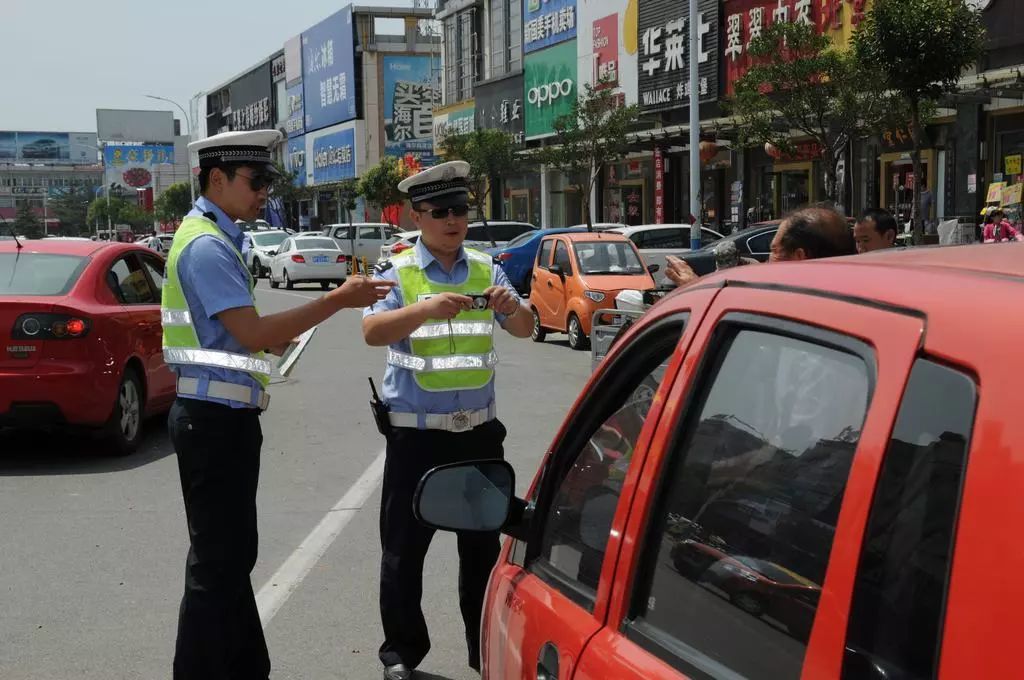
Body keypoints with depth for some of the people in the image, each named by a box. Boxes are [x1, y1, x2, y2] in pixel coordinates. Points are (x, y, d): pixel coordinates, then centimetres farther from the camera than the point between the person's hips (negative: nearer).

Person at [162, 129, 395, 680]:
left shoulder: (214, 238, 15)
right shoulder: (207, 246, -16)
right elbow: (252, 334, -22)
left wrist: (275, 338, 12)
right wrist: (337, 301, -19)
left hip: (221, 416, 11)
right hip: (215, 418, -11)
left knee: (232, 554, 17)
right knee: (217, 563, -4)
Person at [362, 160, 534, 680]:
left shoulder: (486, 270, 7)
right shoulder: (397, 272, -3)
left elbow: (524, 330, 5)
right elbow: (372, 332, -17)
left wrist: (512, 307, -19)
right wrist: (426, 309, -34)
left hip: (478, 431, 3)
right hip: (415, 433, -3)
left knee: (483, 542, 12)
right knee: (404, 546, 2)